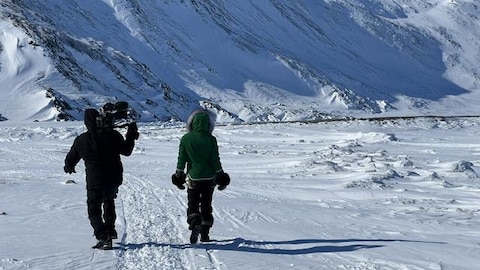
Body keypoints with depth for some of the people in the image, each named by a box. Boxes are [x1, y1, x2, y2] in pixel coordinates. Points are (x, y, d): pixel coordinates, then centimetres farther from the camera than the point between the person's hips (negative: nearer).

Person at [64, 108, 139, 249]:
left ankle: (103, 238, -12)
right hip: (115, 179, 3)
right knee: (109, 199, 32)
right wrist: (131, 135, 17)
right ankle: (110, 229, 34)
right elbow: (126, 151, 4)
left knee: (94, 210, 7)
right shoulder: (113, 135, -9)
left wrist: (68, 167, 30)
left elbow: (71, 159, 6)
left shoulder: (81, 140, -9)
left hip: (95, 182, -3)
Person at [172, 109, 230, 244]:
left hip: (193, 178, -1)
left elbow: (181, 159, -1)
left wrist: (179, 175, 11)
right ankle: (205, 234, 15)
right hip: (209, 178, 1)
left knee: (193, 205, 8)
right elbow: (215, 160, -5)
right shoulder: (210, 140, -8)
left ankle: (194, 223, -20)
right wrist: (220, 176, 6)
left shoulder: (185, 139, -6)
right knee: (206, 206, 13)